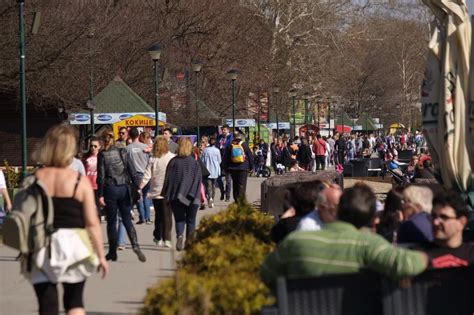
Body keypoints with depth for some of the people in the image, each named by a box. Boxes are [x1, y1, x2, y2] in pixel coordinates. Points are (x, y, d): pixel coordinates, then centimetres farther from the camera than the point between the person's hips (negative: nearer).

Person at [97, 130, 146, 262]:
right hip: (124, 189, 3)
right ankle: (135, 245, -14)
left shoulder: (102, 155, -6)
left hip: (110, 189, -3)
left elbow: (101, 176, -8)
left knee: (111, 221, 7)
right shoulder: (122, 152, 4)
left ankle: (112, 251, 10)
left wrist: (100, 195, -6)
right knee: (127, 219, 6)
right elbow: (132, 171, 2)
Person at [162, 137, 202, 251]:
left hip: (175, 196, 0)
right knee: (191, 220, 10)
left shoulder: (173, 162, -1)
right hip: (191, 197, 0)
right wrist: (200, 196, 4)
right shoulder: (195, 163, -1)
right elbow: (198, 180, 0)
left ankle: (180, 235, -20)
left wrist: (166, 194, 9)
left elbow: (168, 178, 2)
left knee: (179, 219, 7)